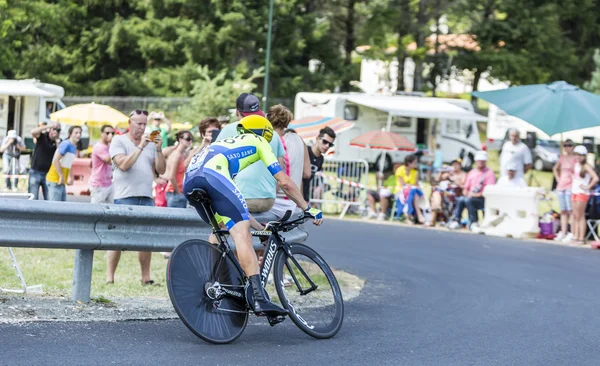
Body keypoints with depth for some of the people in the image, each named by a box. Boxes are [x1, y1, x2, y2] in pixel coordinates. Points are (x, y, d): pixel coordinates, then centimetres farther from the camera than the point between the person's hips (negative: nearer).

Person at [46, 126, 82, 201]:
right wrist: (61, 176, -19)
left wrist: (70, 178, 14)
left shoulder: (74, 147, 13)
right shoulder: (66, 144, -14)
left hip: (61, 182, 9)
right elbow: (55, 160, -21)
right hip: (54, 181, -9)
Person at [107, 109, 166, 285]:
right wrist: (141, 147, -13)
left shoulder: (150, 143, 16)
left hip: (147, 197, 5)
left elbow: (161, 170, 10)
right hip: (125, 197, -5)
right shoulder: (119, 141, 3)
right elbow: (123, 164, -13)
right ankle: (109, 277, -7)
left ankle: (146, 277, 11)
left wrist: (159, 149, -4)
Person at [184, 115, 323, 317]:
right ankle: (258, 298, -25)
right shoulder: (258, 141, 26)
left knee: (220, 229, 30)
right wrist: (308, 209, 29)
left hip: (189, 179, 8)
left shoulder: (228, 143, 43)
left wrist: (261, 228, 47)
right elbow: (284, 182, 19)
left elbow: (233, 204, 44)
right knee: (242, 233, -13)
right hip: (212, 175, -8)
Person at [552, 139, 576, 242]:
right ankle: (563, 233, 12)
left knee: (570, 211, -10)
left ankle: (572, 234, -10)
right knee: (563, 211, 9)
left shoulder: (575, 158, -6)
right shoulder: (562, 157, 13)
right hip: (561, 186, 7)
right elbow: (555, 169, 28)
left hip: (570, 186, -7)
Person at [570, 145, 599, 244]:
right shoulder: (576, 164, 11)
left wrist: (588, 187, -16)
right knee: (575, 216, 9)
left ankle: (581, 238, -5)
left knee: (580, 216, -7)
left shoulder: (586, 166, -13)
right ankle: (575, 236, 12)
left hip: (582, 193, -8)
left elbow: (596, 178, -24)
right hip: (574, 192, 8)